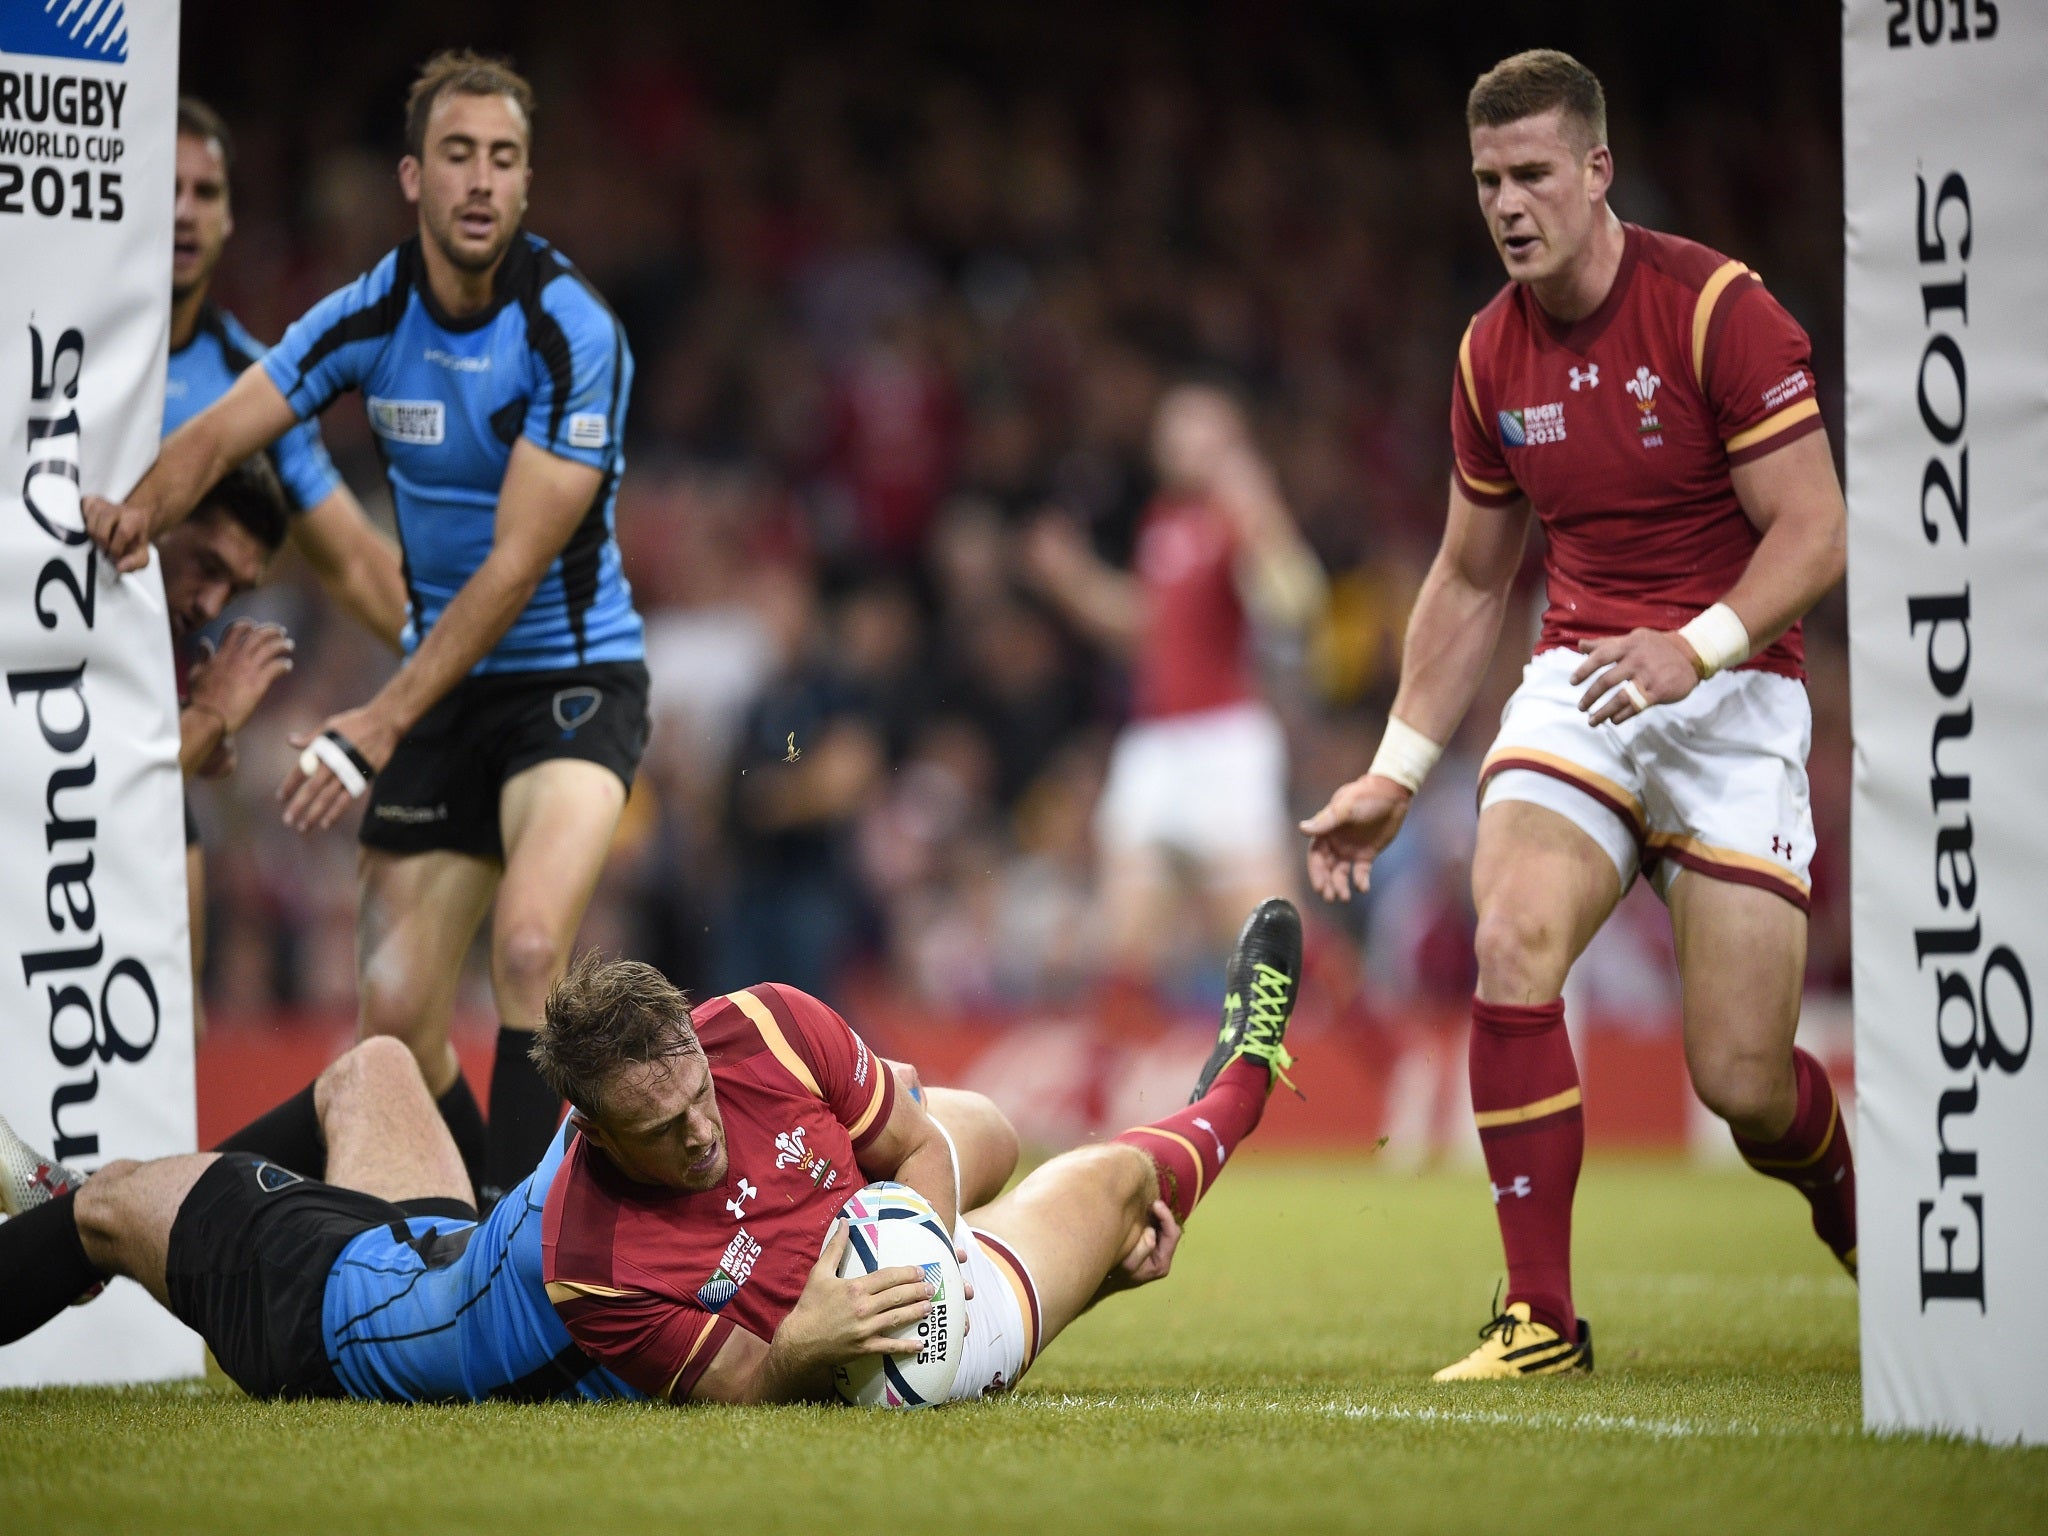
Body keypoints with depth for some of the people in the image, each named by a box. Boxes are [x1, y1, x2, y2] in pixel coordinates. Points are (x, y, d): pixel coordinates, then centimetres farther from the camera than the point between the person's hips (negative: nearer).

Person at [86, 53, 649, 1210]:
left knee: (529, 941, -31)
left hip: (573, 676, -5)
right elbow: (219, 434, -3)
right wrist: (138, 515, -27)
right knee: (395, 1022, 0)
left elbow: (516, 564, -22)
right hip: (445, 691, 5)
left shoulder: (575, 335, -19)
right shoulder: (369, 316, -3)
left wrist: (382, 724, -26)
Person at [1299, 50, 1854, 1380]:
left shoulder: (1717, 308, -12)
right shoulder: (1491, 356, 6)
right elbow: (1470, 583, 17)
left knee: (1742, 1081, -7)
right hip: (1579, 676, 4)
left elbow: (1816, 531, -15)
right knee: (1513, 948, -24)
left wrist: (1696, 646, -31)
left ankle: (1847, 1196, 31)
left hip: (1731, 690, -4)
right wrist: (1396, 773, 13)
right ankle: (1541, 1317, -16)